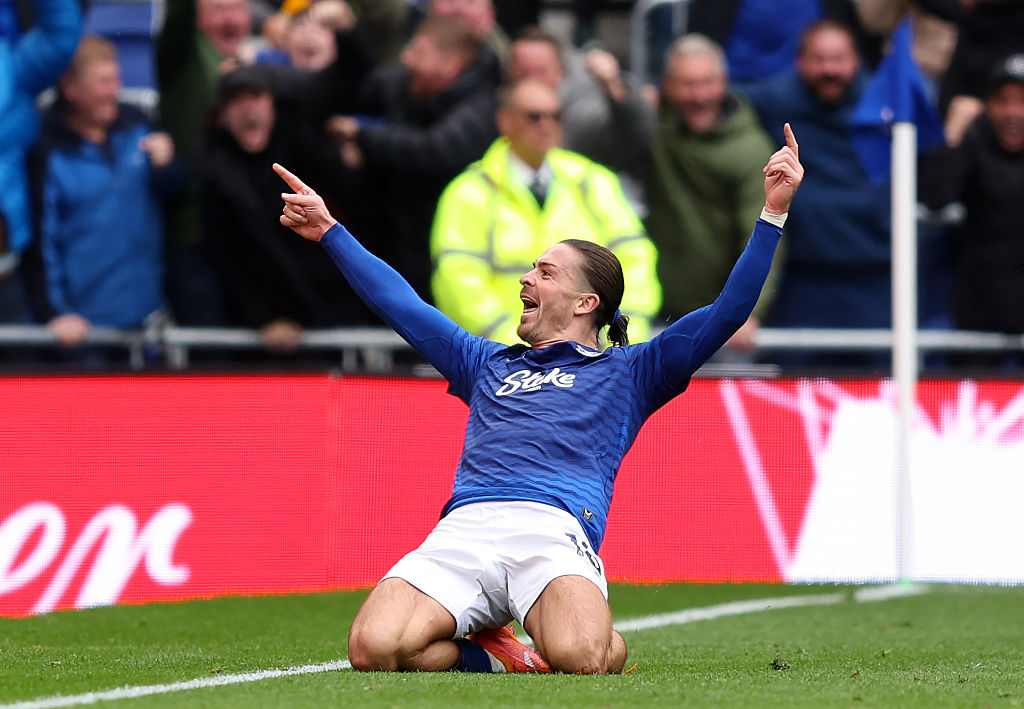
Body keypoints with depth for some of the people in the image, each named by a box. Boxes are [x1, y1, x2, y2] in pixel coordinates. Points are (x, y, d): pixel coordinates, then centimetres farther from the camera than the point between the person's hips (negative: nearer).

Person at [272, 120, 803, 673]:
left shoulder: (628, 372, 24)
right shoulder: (488, 364, 36)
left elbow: (728, 311, 16)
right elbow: (400, 304, 42)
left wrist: (772, 213, 9)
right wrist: (329, 232, 43)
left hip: (555, 529, -3)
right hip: (463, 528, 3)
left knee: (580, 657, -37)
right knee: (374, 647, -27)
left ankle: (609, 646, 2)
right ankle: (498, 659, 2)